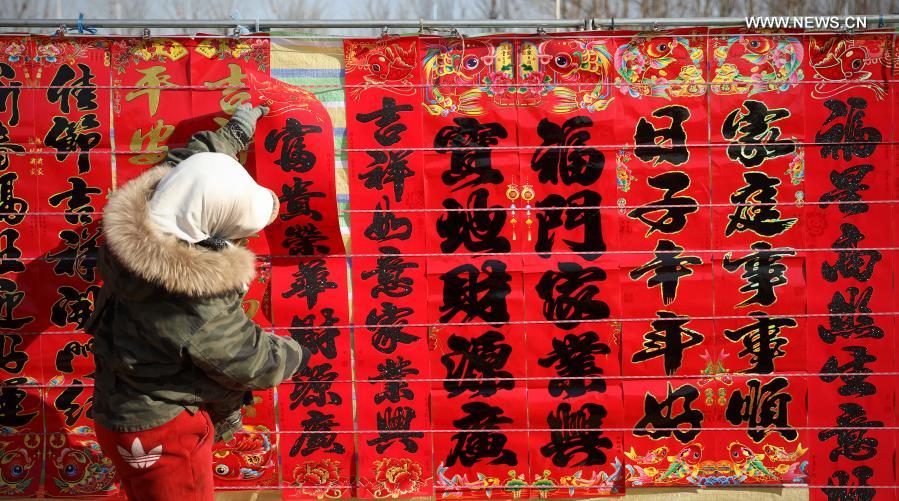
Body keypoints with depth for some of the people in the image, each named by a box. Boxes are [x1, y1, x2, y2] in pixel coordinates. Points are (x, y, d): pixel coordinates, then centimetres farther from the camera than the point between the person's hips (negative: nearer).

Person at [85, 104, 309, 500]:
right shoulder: (197, 307, -38)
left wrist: (235, 132, 17)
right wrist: (293, 355, 3)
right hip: (161, 431, -8)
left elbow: (182, 166, 3)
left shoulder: (133, 222, -18)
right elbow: (250, 363, -19)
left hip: (127, 405, 8)